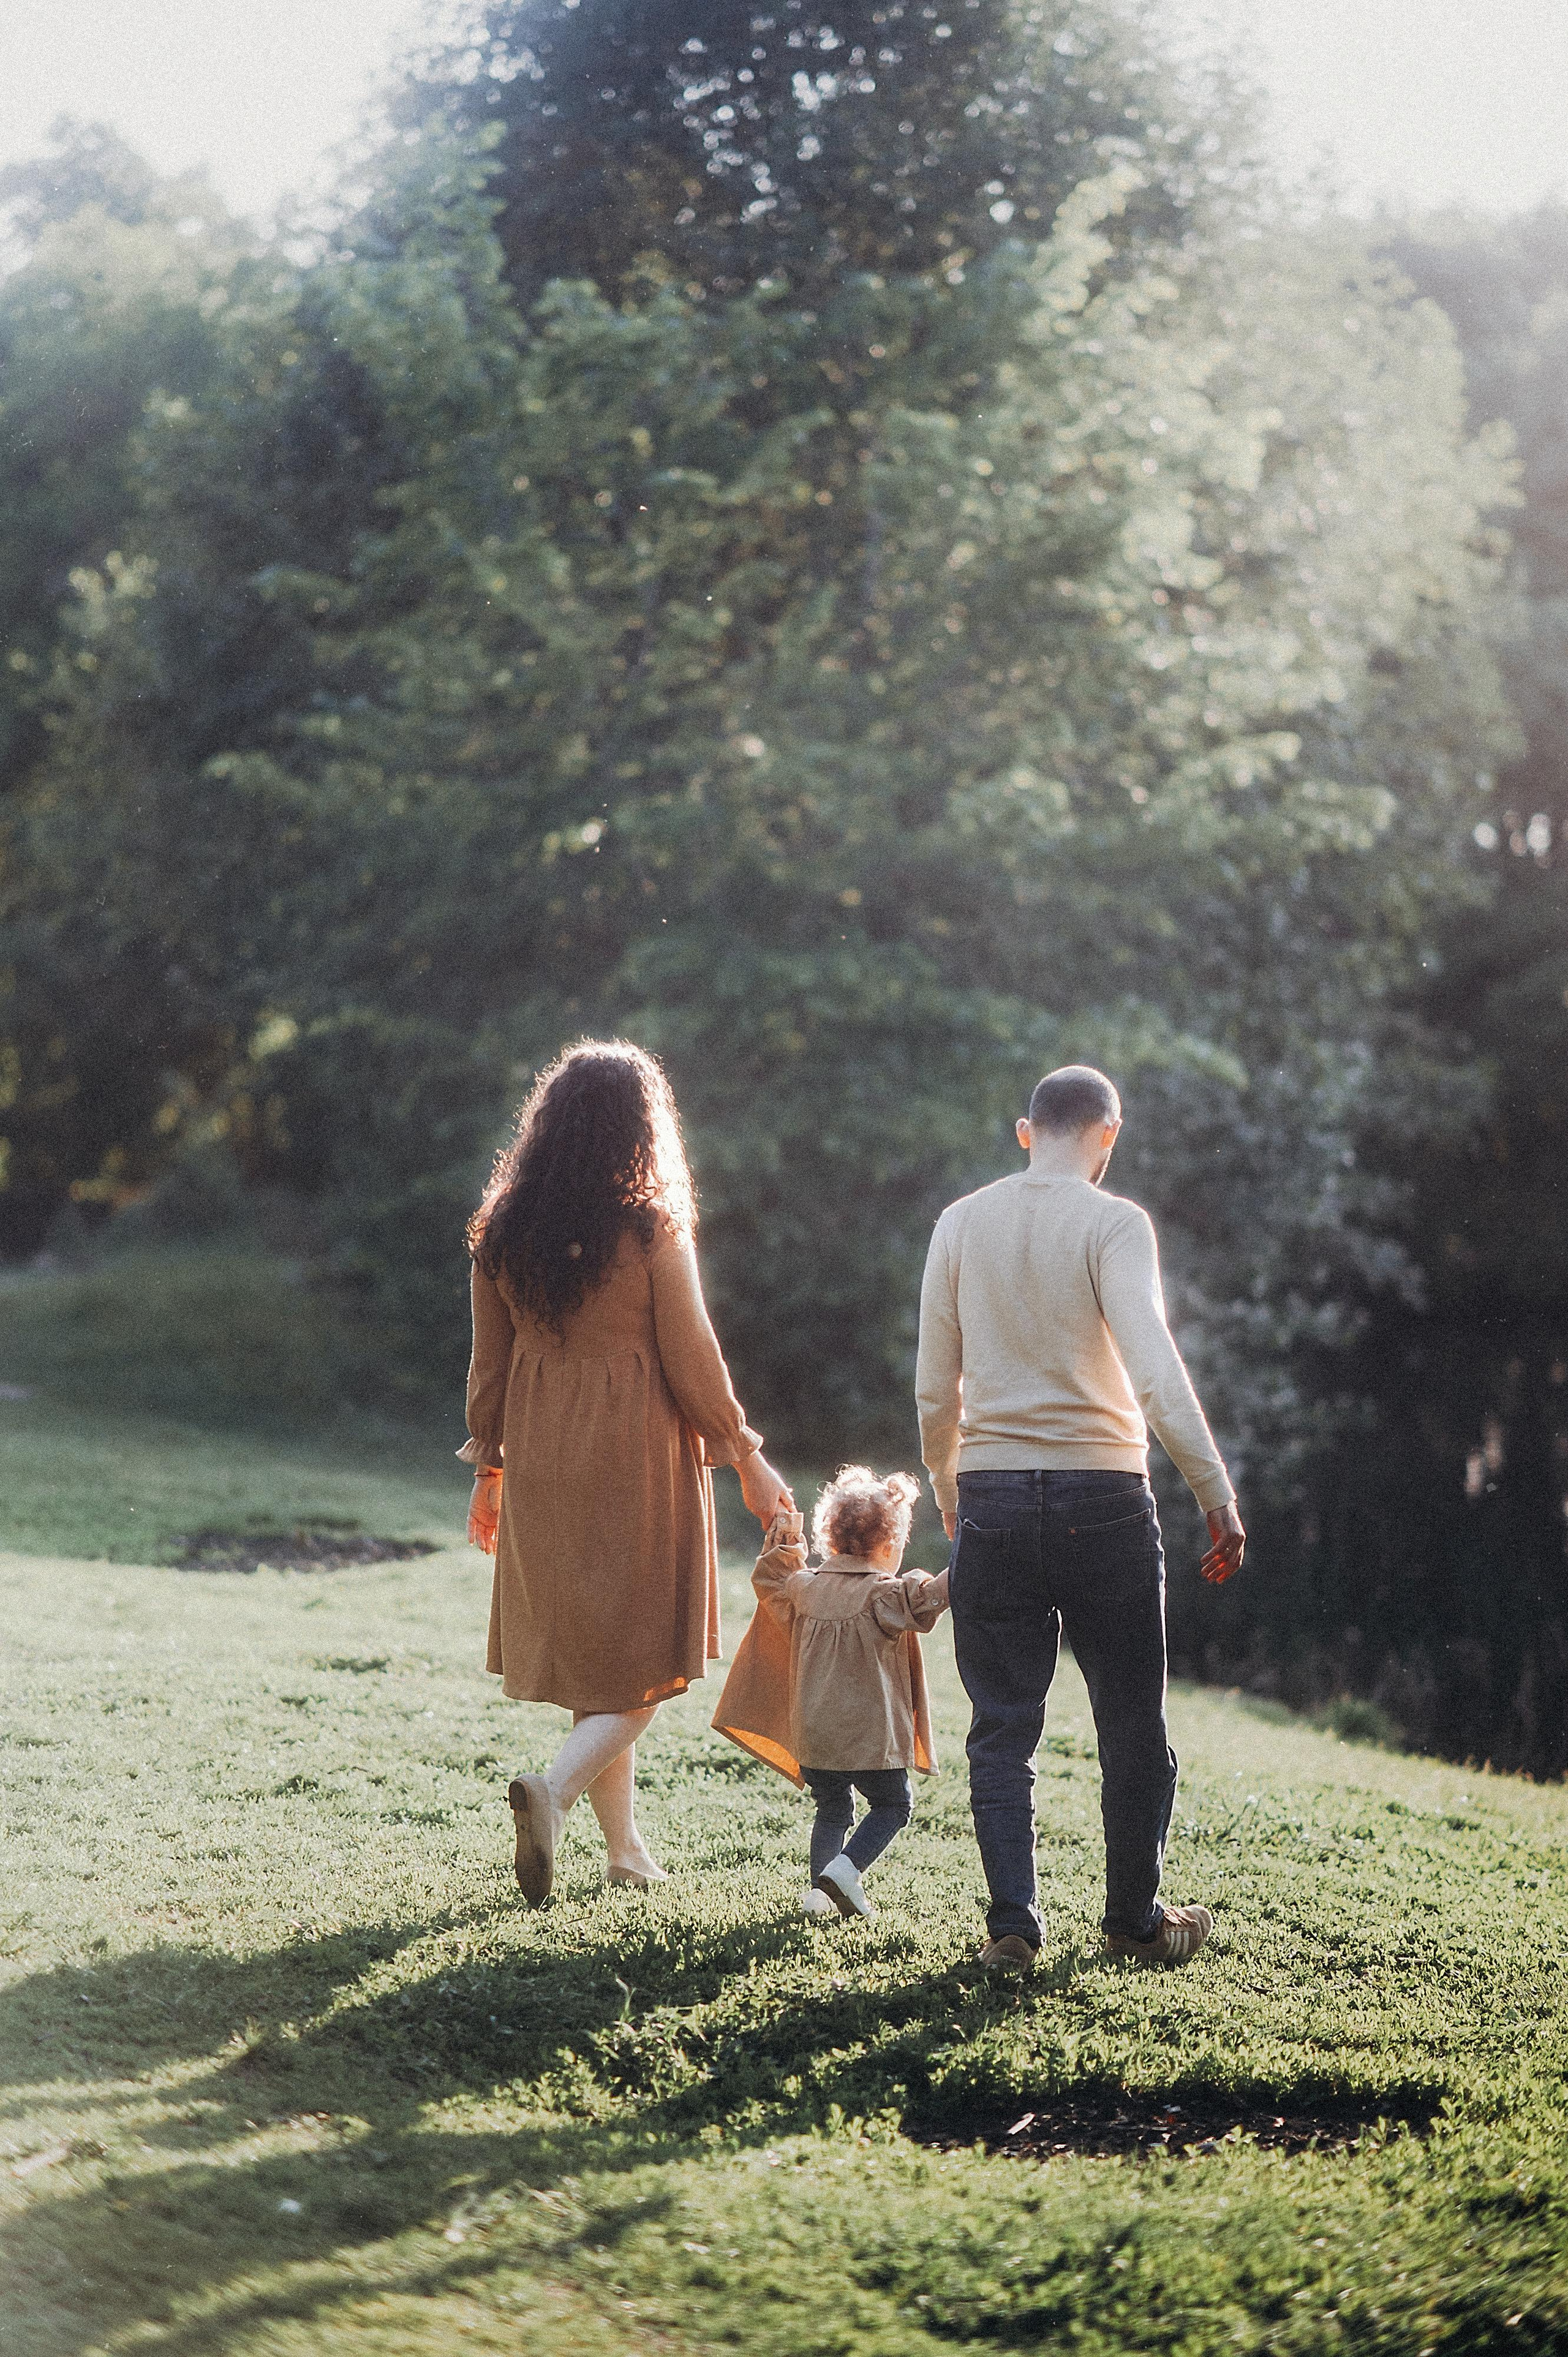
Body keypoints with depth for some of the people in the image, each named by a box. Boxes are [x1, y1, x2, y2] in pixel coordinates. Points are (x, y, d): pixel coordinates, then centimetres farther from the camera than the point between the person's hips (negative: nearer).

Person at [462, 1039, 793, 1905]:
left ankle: (626, 1847, 21)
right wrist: (746, 1456, 3)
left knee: (587, 1652, 15)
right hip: (638, 1458, -5)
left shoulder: (503, 1230, 2)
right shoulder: (651, 1226, -11)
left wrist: (488, 1469, 18)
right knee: (646, 1663, 4)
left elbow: (489, 1362, 8)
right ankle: (555, 1787, -20)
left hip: (543, 1462, 5)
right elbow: (691, 1357, -8)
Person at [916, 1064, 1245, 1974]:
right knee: (1133, 1723, 10)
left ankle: (1013, 1923, 0)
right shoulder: (1112, 1223, -6)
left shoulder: (963, 1223, 6)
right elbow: (1155, 1370, -18)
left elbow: (936, 1390, 8)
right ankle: (1137, 1919, 19)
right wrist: (1219, 1496, -17)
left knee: (1003, 1726, 8)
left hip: (991, 1495, 3)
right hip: (1102, 1491, -3)